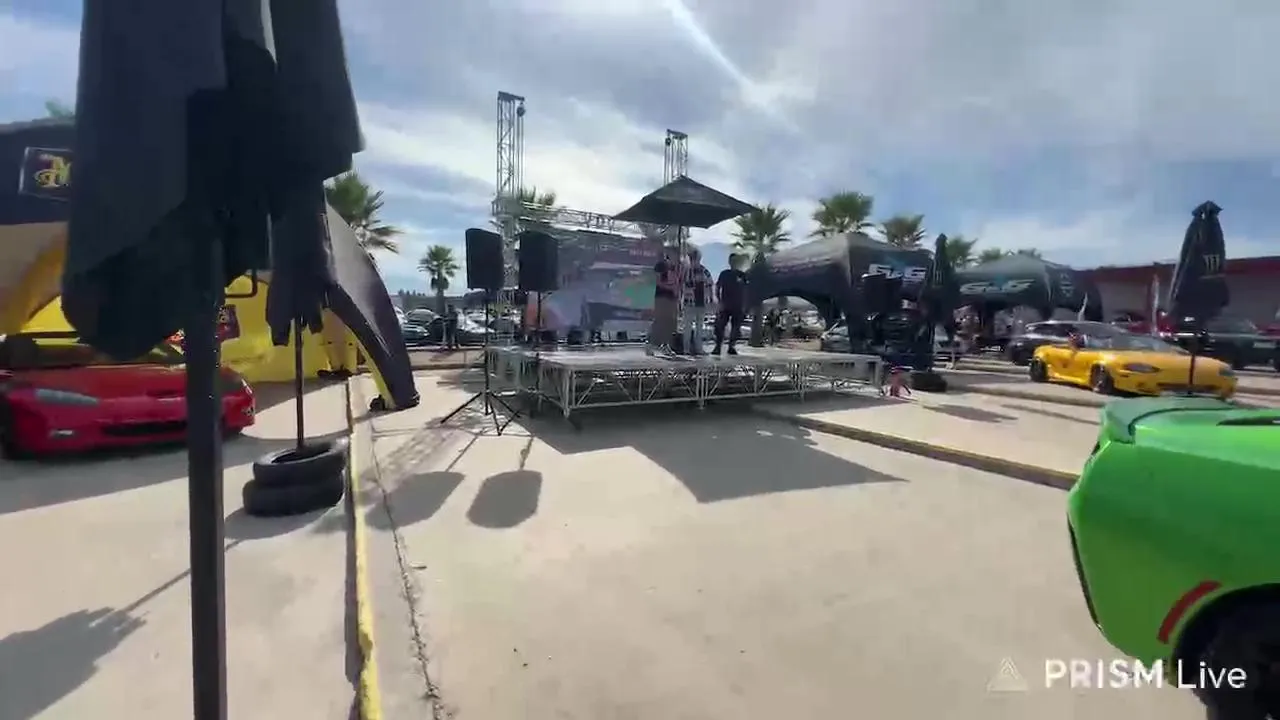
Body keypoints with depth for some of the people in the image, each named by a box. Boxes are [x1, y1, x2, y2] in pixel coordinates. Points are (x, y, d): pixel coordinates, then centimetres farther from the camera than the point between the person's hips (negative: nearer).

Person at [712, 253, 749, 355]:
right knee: (720, 326, -9)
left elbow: (745, 292, 10)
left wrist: (744, 306, 5)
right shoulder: (724, 274, 4)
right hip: (725, 306, -1)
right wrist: (719, 301, -5)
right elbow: (717, 287, 5)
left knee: (736, 327, 3)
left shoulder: (743, 276, 7)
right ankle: (717, 346, -5)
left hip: (738, 307, 2)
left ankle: (732, 347, 12)